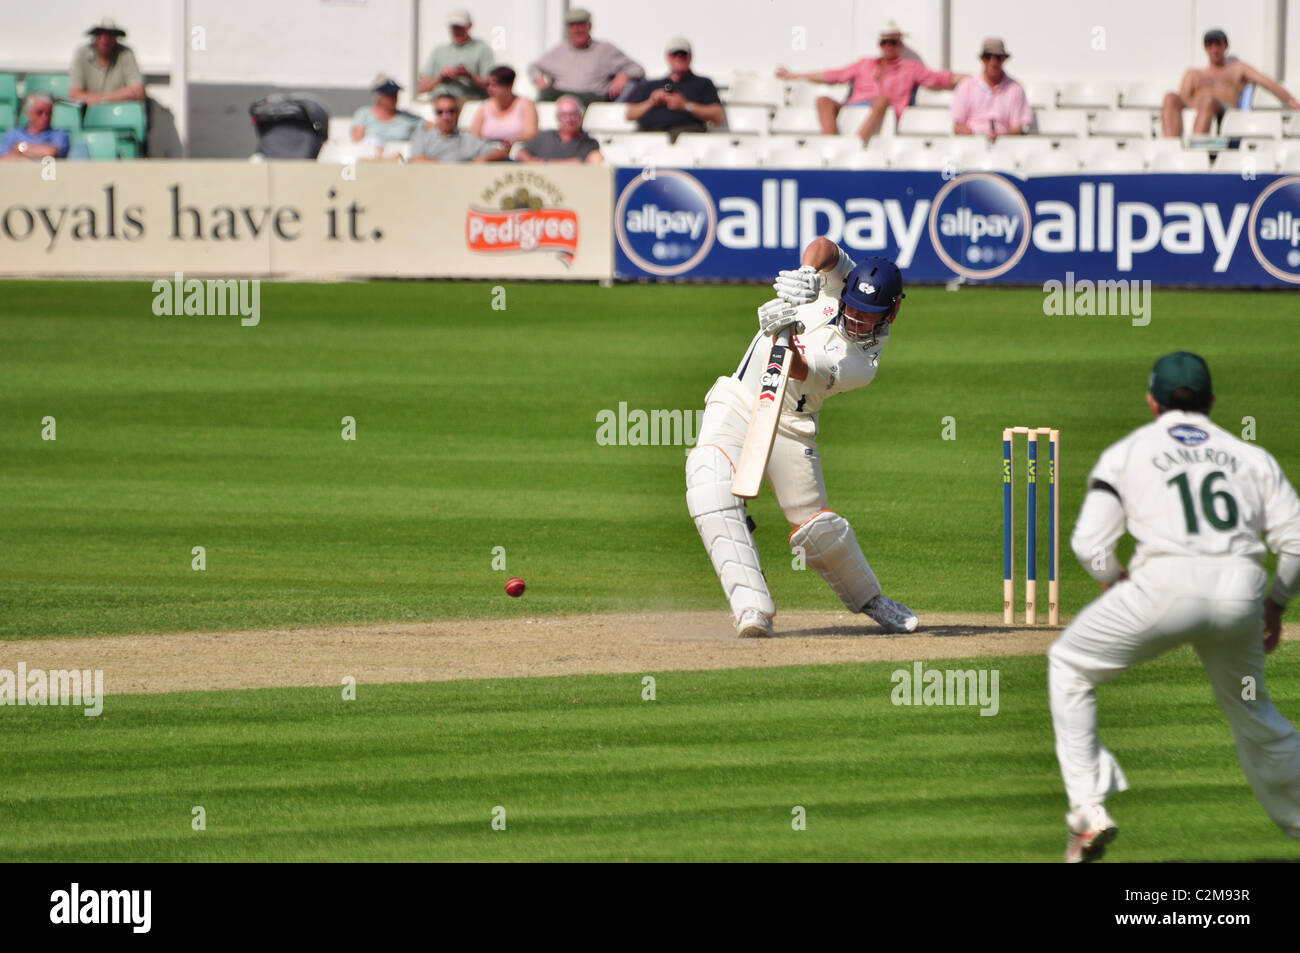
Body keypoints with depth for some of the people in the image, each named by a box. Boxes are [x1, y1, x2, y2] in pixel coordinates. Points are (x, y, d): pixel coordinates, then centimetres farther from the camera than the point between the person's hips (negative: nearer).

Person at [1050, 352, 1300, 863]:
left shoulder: (1129, 451, 15)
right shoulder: (1252, 456, 21)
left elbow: (1090, 542, 5)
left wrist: (1115, 583, 25)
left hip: (1167, 585, -3)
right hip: (1242, 591, 3)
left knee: (1070, 666, 18)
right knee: (1251, 712, 24)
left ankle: (1089, 809, 7)